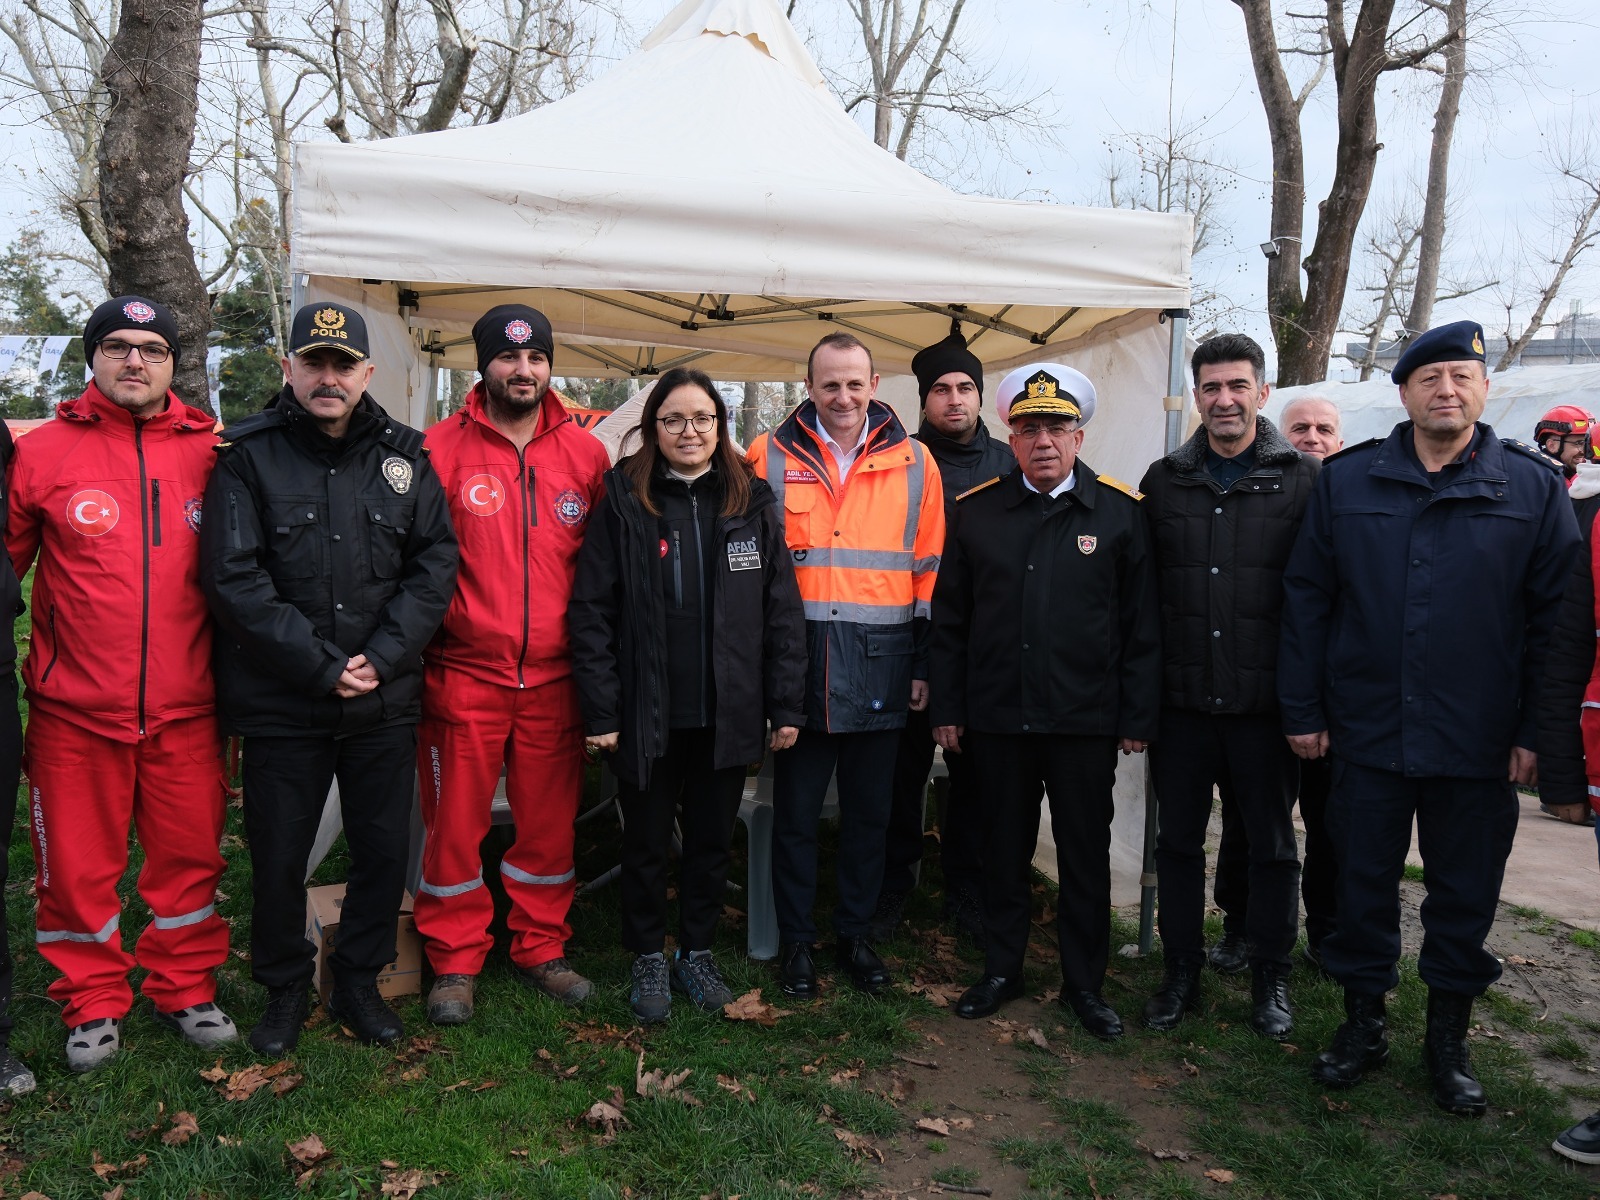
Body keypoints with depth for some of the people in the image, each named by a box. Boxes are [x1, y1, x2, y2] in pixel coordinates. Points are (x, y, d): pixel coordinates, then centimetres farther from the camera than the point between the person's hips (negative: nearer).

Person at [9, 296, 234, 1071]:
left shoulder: (210, 453, 2)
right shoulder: (41, 452, -1)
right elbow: (6, 558, 6)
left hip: (184, 708, 1)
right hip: (74, 708, -1)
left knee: (190, 854, 11)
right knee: (78, 862, 10)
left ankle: (184, 989, 29)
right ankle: (92, 1003, 28)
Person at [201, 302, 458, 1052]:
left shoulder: (403, 455, 4)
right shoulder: (247, 456, -4)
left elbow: (435, 561, 0)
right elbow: (233, 579, -12)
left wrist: (383, 656, -11)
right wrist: (322, 667, -16)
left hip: (386, 701, 3)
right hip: (278, 704, -2)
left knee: (386, 849, 11)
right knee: (278, 859, 10)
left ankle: (359, 982, 33)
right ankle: (285, 990, 33)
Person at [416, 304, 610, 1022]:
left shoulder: (586, 455, 7)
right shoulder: (440, 449, -2)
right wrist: (429, 636, -6)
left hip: (554, 676, 3)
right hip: (463, 674, -2)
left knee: (550, 820, 12)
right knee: (455, 821, 6)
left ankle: (541, 949, 29)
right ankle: (456, 961, 23)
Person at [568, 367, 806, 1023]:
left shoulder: (754, 503, 3)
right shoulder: (623, 502, -3)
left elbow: (782, 610, 3)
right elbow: (591, 609, -5)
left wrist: (785, 706, -1)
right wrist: (600, 711, -10)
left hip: (727, 715, 2)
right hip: (648, 716, -2)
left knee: (711, 840, 15)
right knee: (646, 842, 13)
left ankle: (697, 953, 35)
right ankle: (649, 960, 32)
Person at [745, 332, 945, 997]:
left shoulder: (914, 463, 4)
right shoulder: (770, 458, 1)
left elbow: (930, 573, 7)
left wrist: (923, 664, 5)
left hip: (880, 665, 1)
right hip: (796, 661, -1)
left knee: (868, 811, 13)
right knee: (795, 810, 8)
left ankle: (855, 932, 30)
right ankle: (795, 938, 25)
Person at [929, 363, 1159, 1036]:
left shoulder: (1120, 512, -1)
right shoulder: (976, 511, 4)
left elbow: (1142, 624, -1)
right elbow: (949, 620, 6)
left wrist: (1138, 716, -4)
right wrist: (946, 708, 3)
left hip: (1086, 721, -1)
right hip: (997, 717, 2)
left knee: (1086, 854, 9)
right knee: (1005, 849, 13)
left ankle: (1084, 983, 26)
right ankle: (1001, 971, 30)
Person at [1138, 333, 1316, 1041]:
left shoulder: (1304, 480, -1)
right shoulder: (1164, 481, 6)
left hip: (1265, 700, -2)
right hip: (1182, 698, 2)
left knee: (1272, 844, 11)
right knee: (1178, 840, 12)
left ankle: (1270, 977, 28)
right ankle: (1182, 971, 27)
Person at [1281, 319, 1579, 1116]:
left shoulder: (1534, 487, 0)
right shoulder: (1346, 481, 2)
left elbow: (1555, 619, 0)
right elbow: (1306, 600, 3)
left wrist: (1536, 732, -4)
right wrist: (1302, 709, 0)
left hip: (1478, 744, 0)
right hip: (1367, 733, 1)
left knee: (1465, 897, 12)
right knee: (1363, 886, 11)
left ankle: (1449, 1041, 31)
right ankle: (1362, 1026, 30)